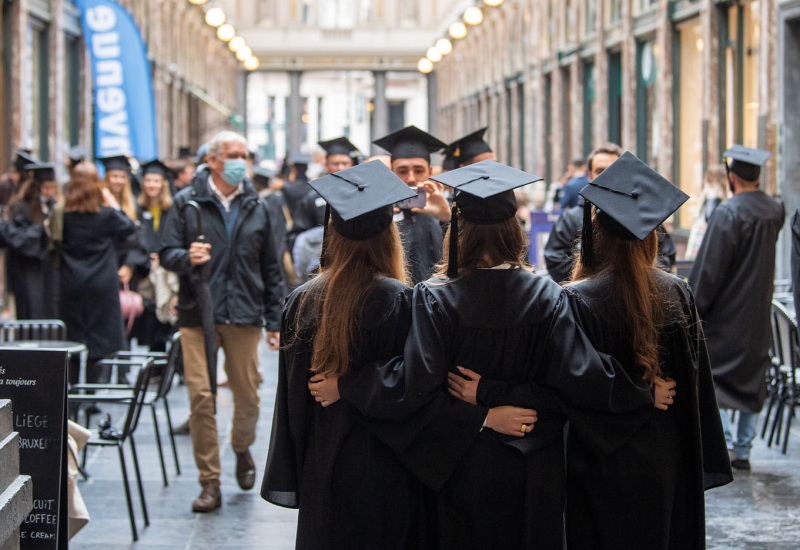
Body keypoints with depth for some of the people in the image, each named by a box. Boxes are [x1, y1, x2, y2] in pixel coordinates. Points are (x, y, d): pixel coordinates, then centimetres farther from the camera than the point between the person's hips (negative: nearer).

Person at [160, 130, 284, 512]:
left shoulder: (256, 207, 11)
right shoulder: (187, 202, 3)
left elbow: (270, 267, 14)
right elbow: (167, 253, 2)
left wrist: (275, 320, 11)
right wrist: (187, 258, -22)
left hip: (244, 315, 2)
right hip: (198, 314, -2)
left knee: (247, 394, 7)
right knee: (201, 396, -8)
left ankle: (242, 450, 38)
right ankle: (210, 483, 0)